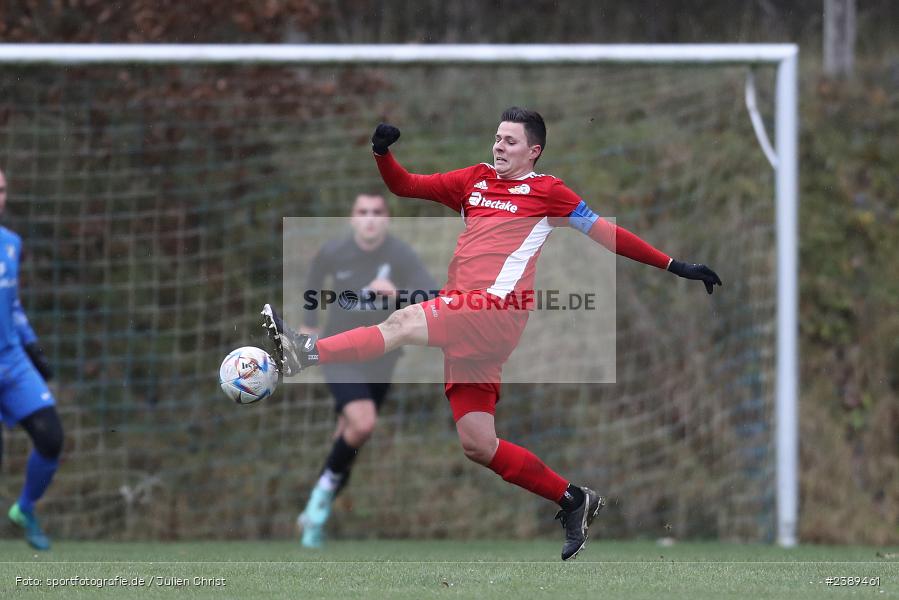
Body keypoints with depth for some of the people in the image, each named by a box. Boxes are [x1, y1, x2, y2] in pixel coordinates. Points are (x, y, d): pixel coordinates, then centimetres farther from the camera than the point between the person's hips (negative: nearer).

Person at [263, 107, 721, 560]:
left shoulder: (546, 192, 7)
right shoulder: (475, 181, 22)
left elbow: (605, 233, 13)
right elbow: (405, 186, 23)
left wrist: (673, 266, 14)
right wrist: (382, 153, 3)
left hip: (498, 308, -7)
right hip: (465, 325, 7)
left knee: (404, 323, -29)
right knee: (477, 446, 3)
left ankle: (305, 353, -45)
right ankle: (572, 500, 13)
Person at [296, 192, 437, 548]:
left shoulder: (401, 257, -16)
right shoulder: (334, 253, -10)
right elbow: (316, 275, 15)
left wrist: (397, 294, -45)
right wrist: (309, 322, 20)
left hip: (379, 361, 1)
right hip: (340, 355, -1)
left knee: (350, 437, 11)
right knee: (363, 424, -24)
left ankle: (317, 514, 30)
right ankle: (328, 482, 2)